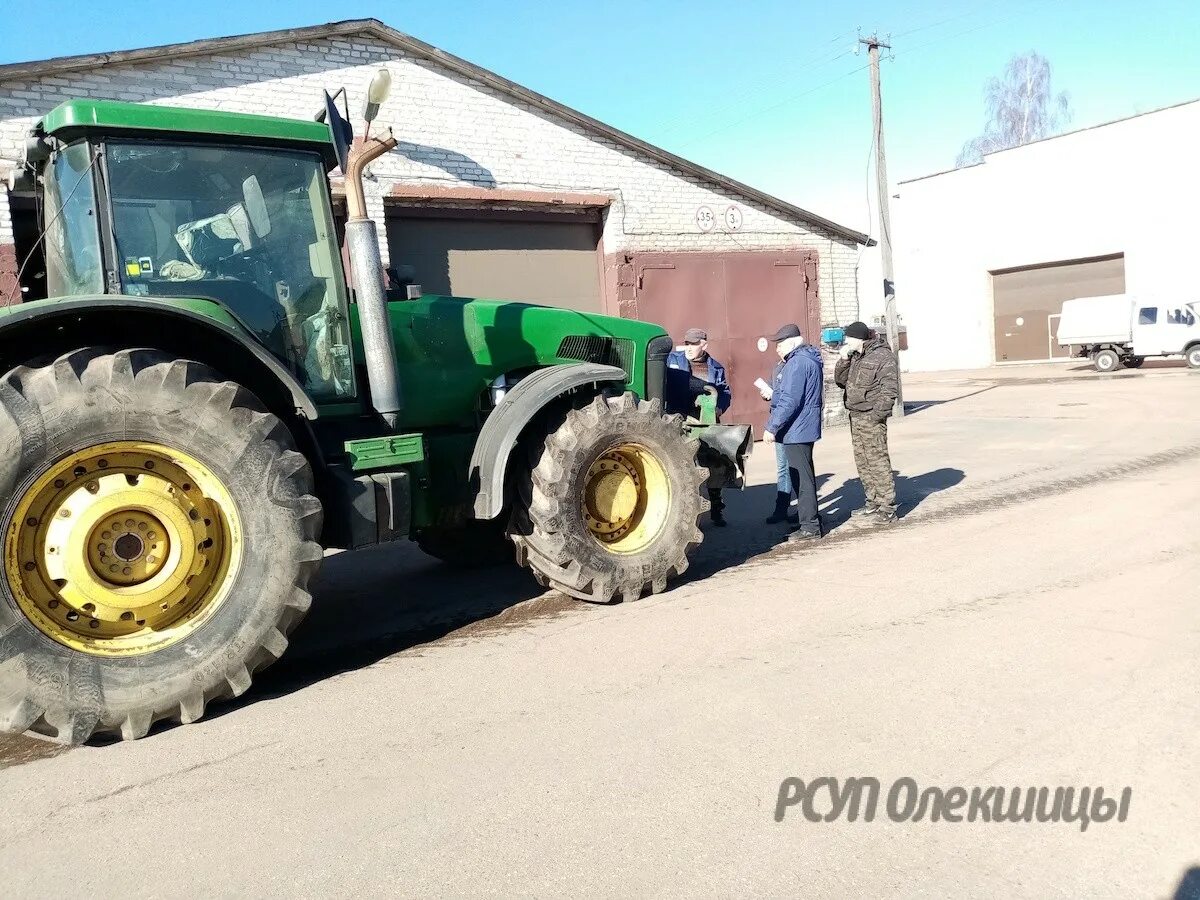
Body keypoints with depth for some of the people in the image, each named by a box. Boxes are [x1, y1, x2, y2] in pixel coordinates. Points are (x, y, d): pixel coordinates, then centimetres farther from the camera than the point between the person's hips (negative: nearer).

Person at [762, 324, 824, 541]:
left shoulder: (797, 363, -18)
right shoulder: (810, 359, 15)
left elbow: (789, 401, -24)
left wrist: (771, 427, -21)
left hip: (796, 431, -11)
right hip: (806, 428, 11)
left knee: (802, 478, -6)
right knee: (805, 476, 18)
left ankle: (810, 527, -2)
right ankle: (808, 518, 28)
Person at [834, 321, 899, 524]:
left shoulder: (883, 356, -10)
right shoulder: (854, 356, 15)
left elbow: (890, 389, -14)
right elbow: (840, 380, 17)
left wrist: (876, 414, -19)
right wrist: (844, 360, 3)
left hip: (871, 418, -9)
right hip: (855, 416, 9)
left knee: (877, 461, -8)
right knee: (862, 462, 14)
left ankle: (887, 508, -3)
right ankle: (873, 503, 24)